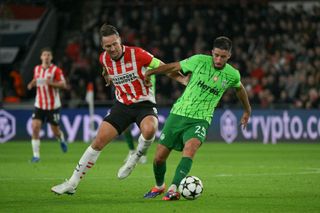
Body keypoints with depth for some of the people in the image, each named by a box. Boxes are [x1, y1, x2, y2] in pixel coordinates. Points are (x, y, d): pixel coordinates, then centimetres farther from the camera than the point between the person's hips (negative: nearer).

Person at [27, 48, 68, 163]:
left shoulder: (56, 70, -9)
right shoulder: (37, 69, 6)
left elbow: (64, 85, -13)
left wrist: (51, 83, -27)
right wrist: (32, 84, 3)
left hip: (53, 105, -3)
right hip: (39, 105, 3)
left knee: (55, 130, 5)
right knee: (35, 127, -14)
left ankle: (62, 140, 43)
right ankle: (36, 155, -9)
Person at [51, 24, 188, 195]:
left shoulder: (136, 54, -18)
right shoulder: (104, 59, -3)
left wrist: (184, 80, -21)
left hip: (144, 104, -4)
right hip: (122, 104, 4)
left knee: (149, 130, -38)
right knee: (99, 141, -6)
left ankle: (134, 159, -7)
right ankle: (72, 184, 2)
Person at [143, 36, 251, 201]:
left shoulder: (232, 75, 0)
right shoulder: (199, 61, -6)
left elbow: (239, 88, 23)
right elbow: (175, 66, 8)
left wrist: (247, 110, 37)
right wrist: (150, 72, 8)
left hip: (200, 119, -1)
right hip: (178, 113, 1)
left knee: (190, 148, -33)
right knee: (159, 157, 2)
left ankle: (173, 190, -38)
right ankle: (159, 186, 33)